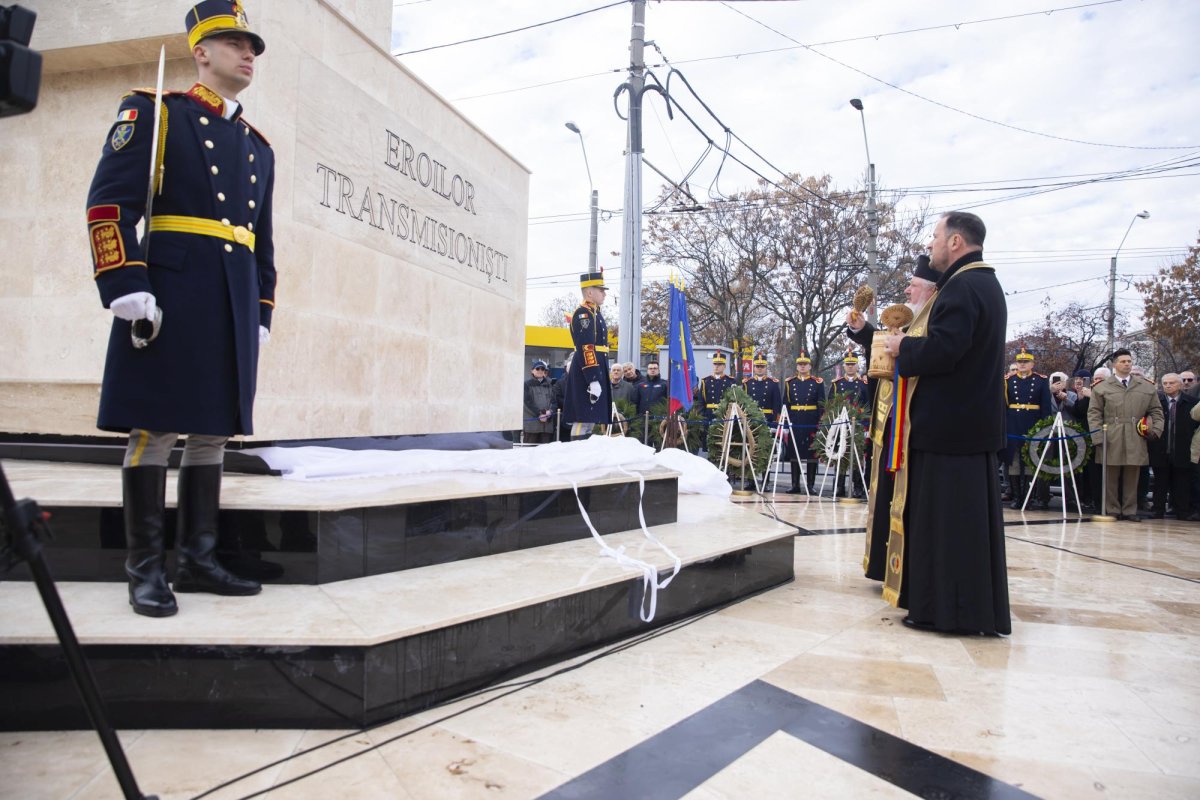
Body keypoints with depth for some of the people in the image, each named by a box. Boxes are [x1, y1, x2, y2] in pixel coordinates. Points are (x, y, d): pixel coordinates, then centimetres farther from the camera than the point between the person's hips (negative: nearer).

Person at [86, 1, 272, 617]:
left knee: (214, 429, 6)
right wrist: (127, 289, -16)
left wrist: (261, 313, 14)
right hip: (170, 294, -6)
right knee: (155, 427, -3)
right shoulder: (153, 112, 5)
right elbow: (109, 202, -6)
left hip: (234, 303, 6)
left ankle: (197, 559, 15)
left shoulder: (257, 145, 22)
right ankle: (145, 569, 5)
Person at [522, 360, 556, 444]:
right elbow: (528, 402, -4)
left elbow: (554, 401, 9)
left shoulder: (549, 385, 19)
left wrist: (550, 411, -12)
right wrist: (539, 414, -14)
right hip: (532, 424, -3)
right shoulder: (527, 385, 7)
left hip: (548, 423, 3)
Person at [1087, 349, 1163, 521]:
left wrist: (1156, 429, 1)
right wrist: (1098, 437, -7)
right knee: (1111, 478, 2)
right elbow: (1094, 414, 3)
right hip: (1111, 441, -2)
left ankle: (1130, 511, 11)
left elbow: (1156, 411, 17)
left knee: (1131, 478, 4)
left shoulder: (1147, 387, 14)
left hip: (1135, 441, 2)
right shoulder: (1102, 387, 6)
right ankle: (1112, 511, 10)